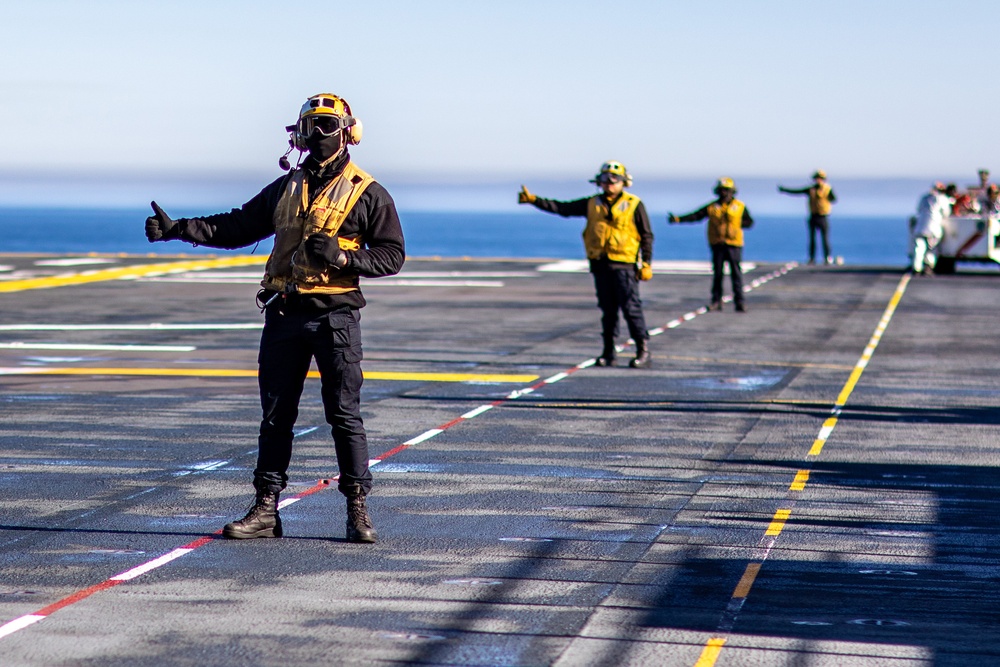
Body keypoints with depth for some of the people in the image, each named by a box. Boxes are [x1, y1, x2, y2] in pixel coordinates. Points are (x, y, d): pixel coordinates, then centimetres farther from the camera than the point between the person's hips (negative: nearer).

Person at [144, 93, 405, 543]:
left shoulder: (367, 194, 1)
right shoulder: (286, 189, 15)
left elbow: (392, 255, -1)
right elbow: (236, 227, 19)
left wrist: (343, 257, -17)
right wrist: (176, 229, 10)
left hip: (335, 315, -5)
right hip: (284, 315, 5)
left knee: (344, 415, -3)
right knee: (275, 415, 6)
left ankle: (358, 510, 4)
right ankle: (265, 510, 11)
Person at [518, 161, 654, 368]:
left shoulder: (634, 205, 1)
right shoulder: (592, 204, 11)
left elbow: (647, 236, 2)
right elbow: (562, 208, 11)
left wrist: (646, 264, -6)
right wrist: (533, 200, 3)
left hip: (624, 265, -4)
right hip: (600, 264, 4)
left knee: (631, 308, -8)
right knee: (607, 310, 8)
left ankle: (643, 351, -4)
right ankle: (608, 352, 13)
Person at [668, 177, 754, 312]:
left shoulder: (740, 206, 5)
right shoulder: (712, 207, 7)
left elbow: (749, 222, 6)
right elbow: (695, 216, 1)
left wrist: (736, 224, -10)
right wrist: (677, 219, -9)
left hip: (734, 244, -2)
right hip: (717, 244, 2)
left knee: (736, 273, -3)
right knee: (717, 273, 4)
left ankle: (739, 301, 0)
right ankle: (716, 300, 10)